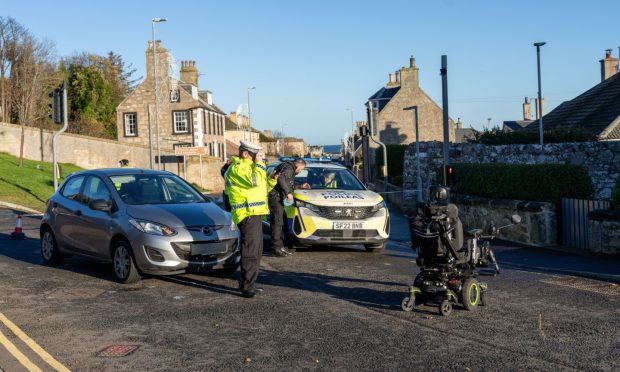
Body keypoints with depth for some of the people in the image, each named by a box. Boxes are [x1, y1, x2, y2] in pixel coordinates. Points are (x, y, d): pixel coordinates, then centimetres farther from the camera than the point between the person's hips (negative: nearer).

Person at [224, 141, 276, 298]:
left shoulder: (248, 166, 22)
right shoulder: (237, 168, -11)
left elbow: (262, 188, 26)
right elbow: (254, 181, -27)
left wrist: (272, 180, 9)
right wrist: (259, 163, -15)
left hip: (255, 214, 11)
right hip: (247, 214, -11)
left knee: (256, 252, 16)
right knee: (250, 252, -11)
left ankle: (246, 283, 25)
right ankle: (247, 287, -9)